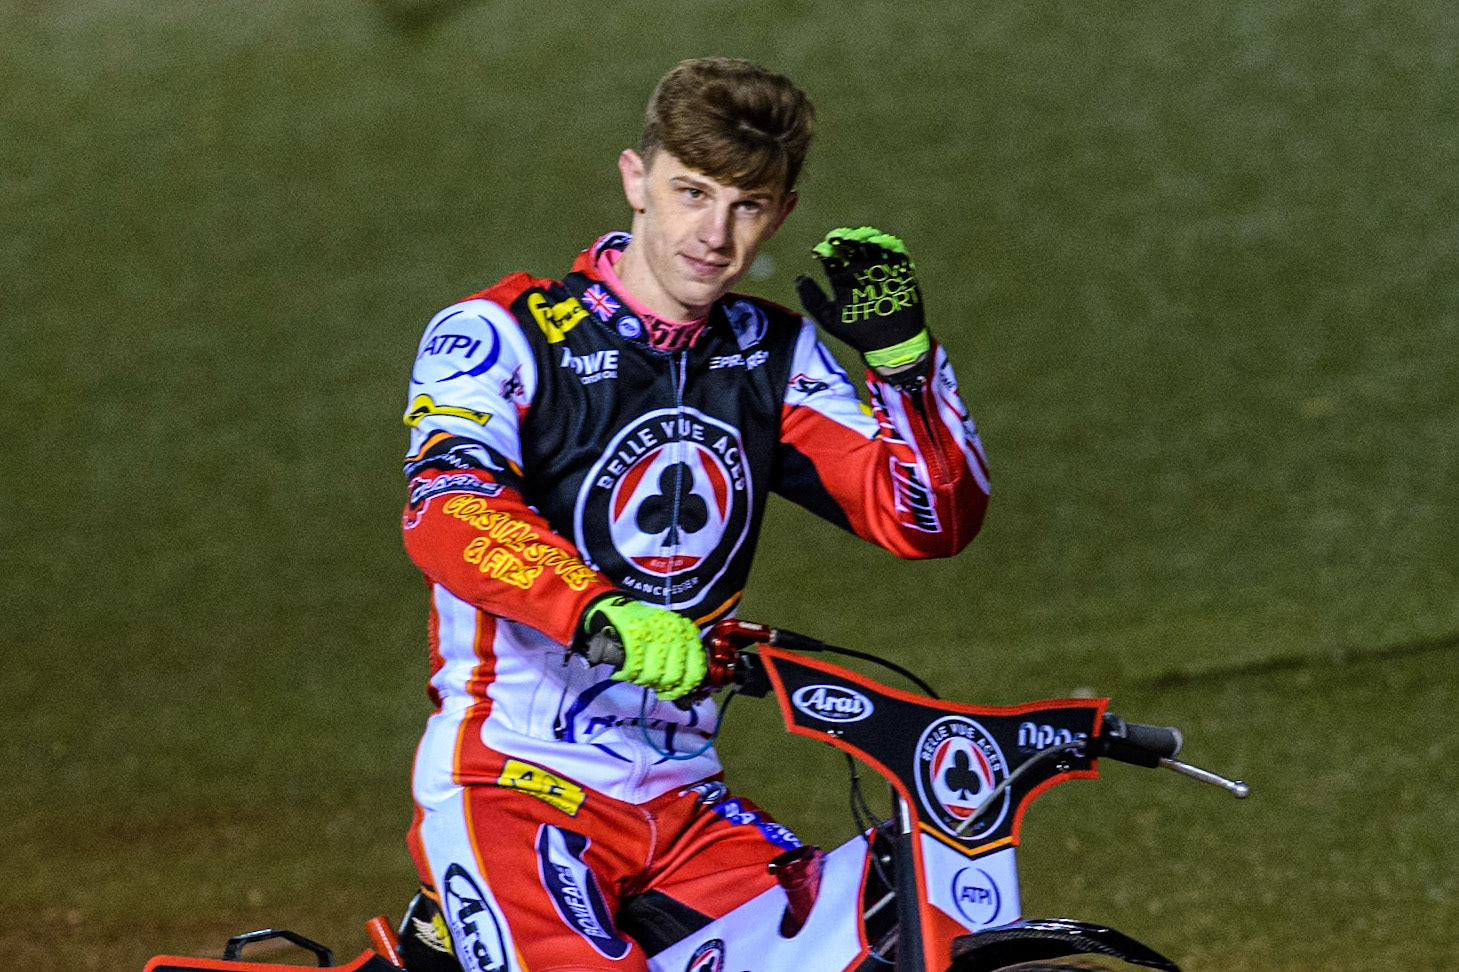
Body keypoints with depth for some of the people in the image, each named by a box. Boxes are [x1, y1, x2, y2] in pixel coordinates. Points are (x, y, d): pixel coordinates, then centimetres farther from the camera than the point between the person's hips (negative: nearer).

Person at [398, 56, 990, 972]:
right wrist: (601, 612, -41)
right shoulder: (499, 333, -6)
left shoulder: (773, 355, 12)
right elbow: (449, 512, -24)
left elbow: (930, 519, 7)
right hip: (513, 784, -6)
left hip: (685, 803, 6)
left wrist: (900, 351, -8)